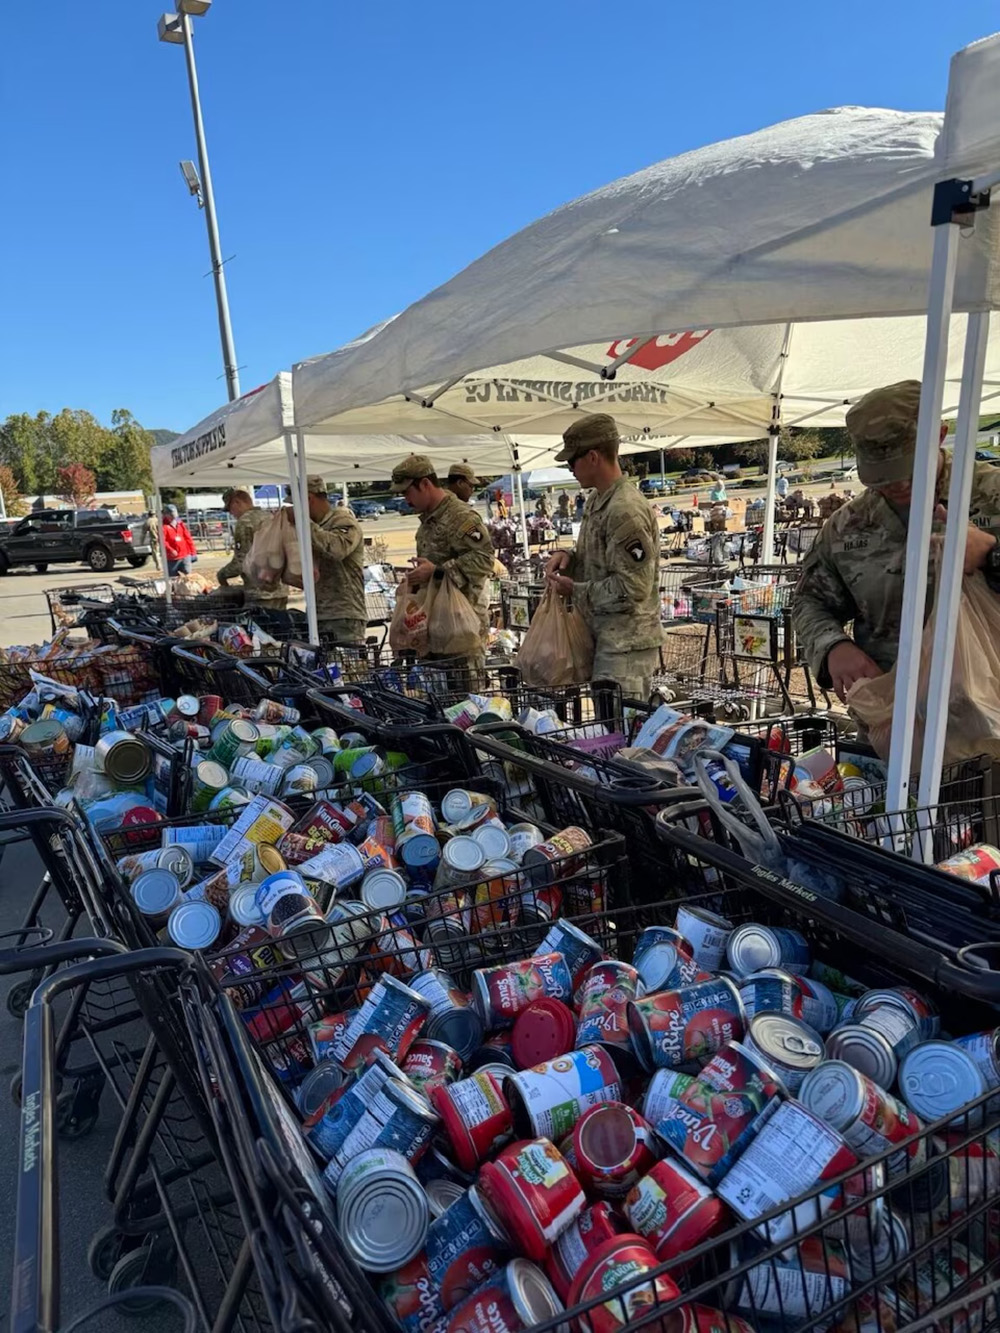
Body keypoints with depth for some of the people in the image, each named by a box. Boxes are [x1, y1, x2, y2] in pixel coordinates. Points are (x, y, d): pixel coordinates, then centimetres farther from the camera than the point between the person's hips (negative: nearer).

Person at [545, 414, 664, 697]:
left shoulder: (626, 510, -19)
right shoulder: (596, 500, 11)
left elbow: (633, 588, -22)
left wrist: (576, 590, -13)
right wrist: (570, 557, 3)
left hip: (625, 644, -9)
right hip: (605, 637, 9)